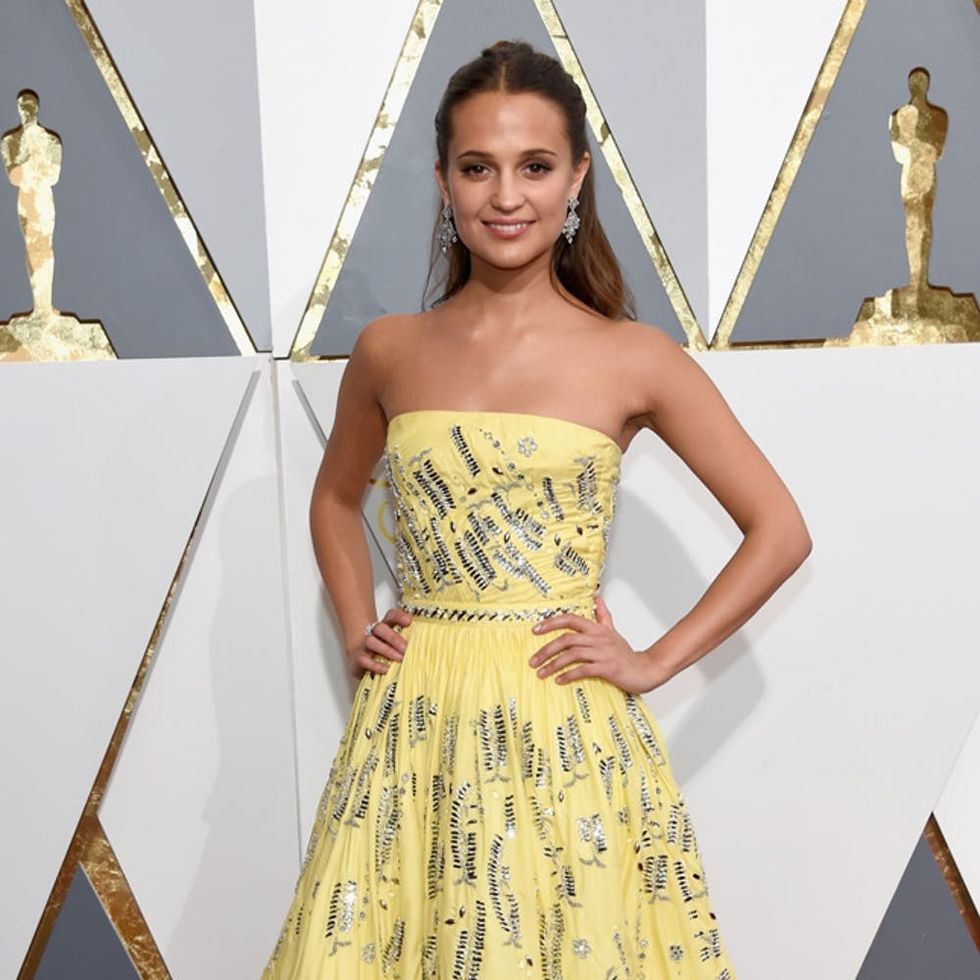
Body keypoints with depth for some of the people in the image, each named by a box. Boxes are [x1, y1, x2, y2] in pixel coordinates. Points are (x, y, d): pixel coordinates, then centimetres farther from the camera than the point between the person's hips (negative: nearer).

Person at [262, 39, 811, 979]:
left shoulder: (634, 358, -5)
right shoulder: (389, 350, 3)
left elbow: (780, 530, 0)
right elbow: (336, 498, 21)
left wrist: (655, 662, -4)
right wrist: (357, 629, 9)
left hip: (566, 728, -2)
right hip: (417, 722, 3)